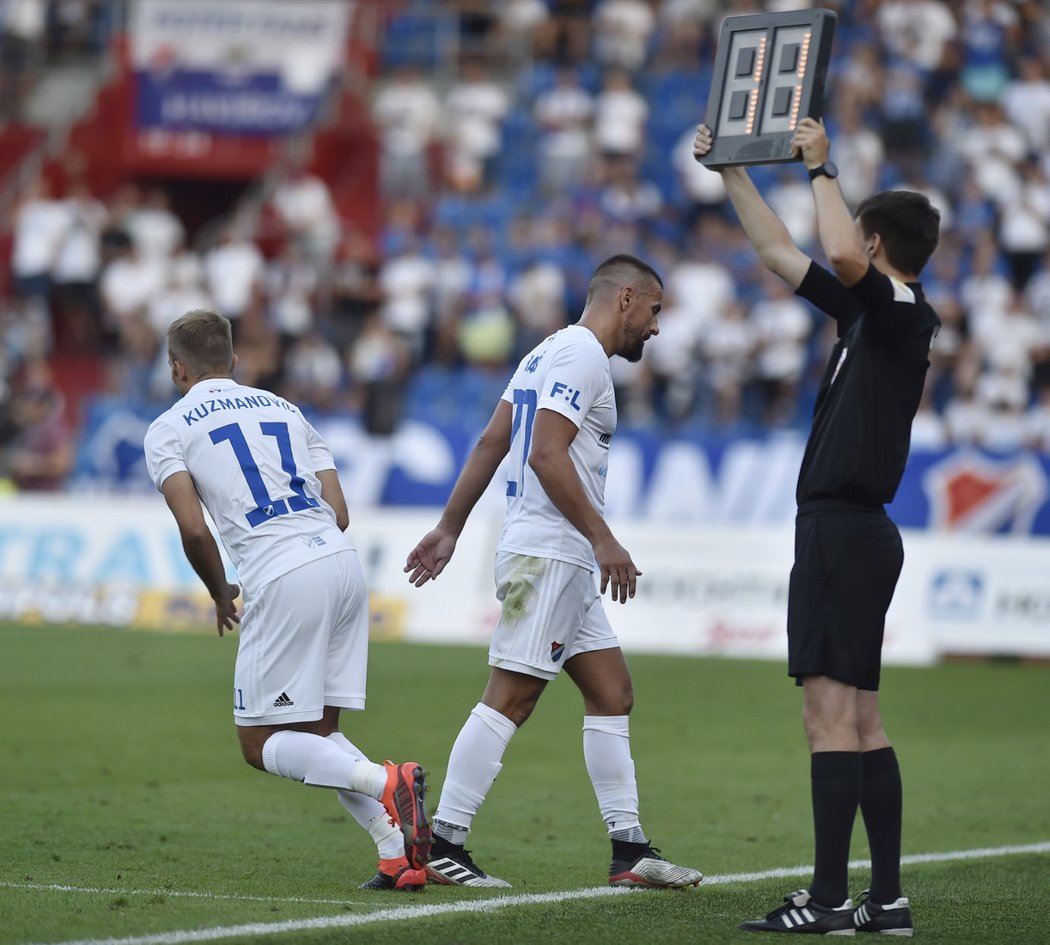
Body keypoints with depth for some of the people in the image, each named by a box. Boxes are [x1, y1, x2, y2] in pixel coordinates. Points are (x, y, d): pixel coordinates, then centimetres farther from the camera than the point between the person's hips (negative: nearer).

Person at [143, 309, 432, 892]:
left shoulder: (168, 430, 9)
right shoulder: (285, 410, 25)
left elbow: (192, 528, -4)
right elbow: (339, 513, 18)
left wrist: (220, 595, 12)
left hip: (282, 581, -6)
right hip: (343, 561, 6)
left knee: (261, 745, 3)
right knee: (319, 732, 16)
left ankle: (385, 783, -21)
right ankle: (399, 852, -3)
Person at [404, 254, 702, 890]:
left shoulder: (552, 352, 20)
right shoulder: (582, 354, -11)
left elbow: (490, 445, 19)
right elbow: (546, 455, -21)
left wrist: (450, 528, 20)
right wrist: (602, 538, -22)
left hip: (565, 563, 11)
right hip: (549, 555, -11)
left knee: (613, 695, 10)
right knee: (509, 700, -11)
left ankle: (630, 850, 10)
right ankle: (442, 845, -11)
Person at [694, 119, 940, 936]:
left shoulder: (902, 312, -10)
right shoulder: (873, 312, 16)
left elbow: (845, 258, -31)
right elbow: (780, 252, 26)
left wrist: (821, 169, -18)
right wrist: (731, 169, 29)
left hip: (845, 526, -10)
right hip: (849, 529, 10)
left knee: (831, 712, -11)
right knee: (859, 720, 10)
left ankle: (829, 900, -14)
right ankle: (888, 899, 11)